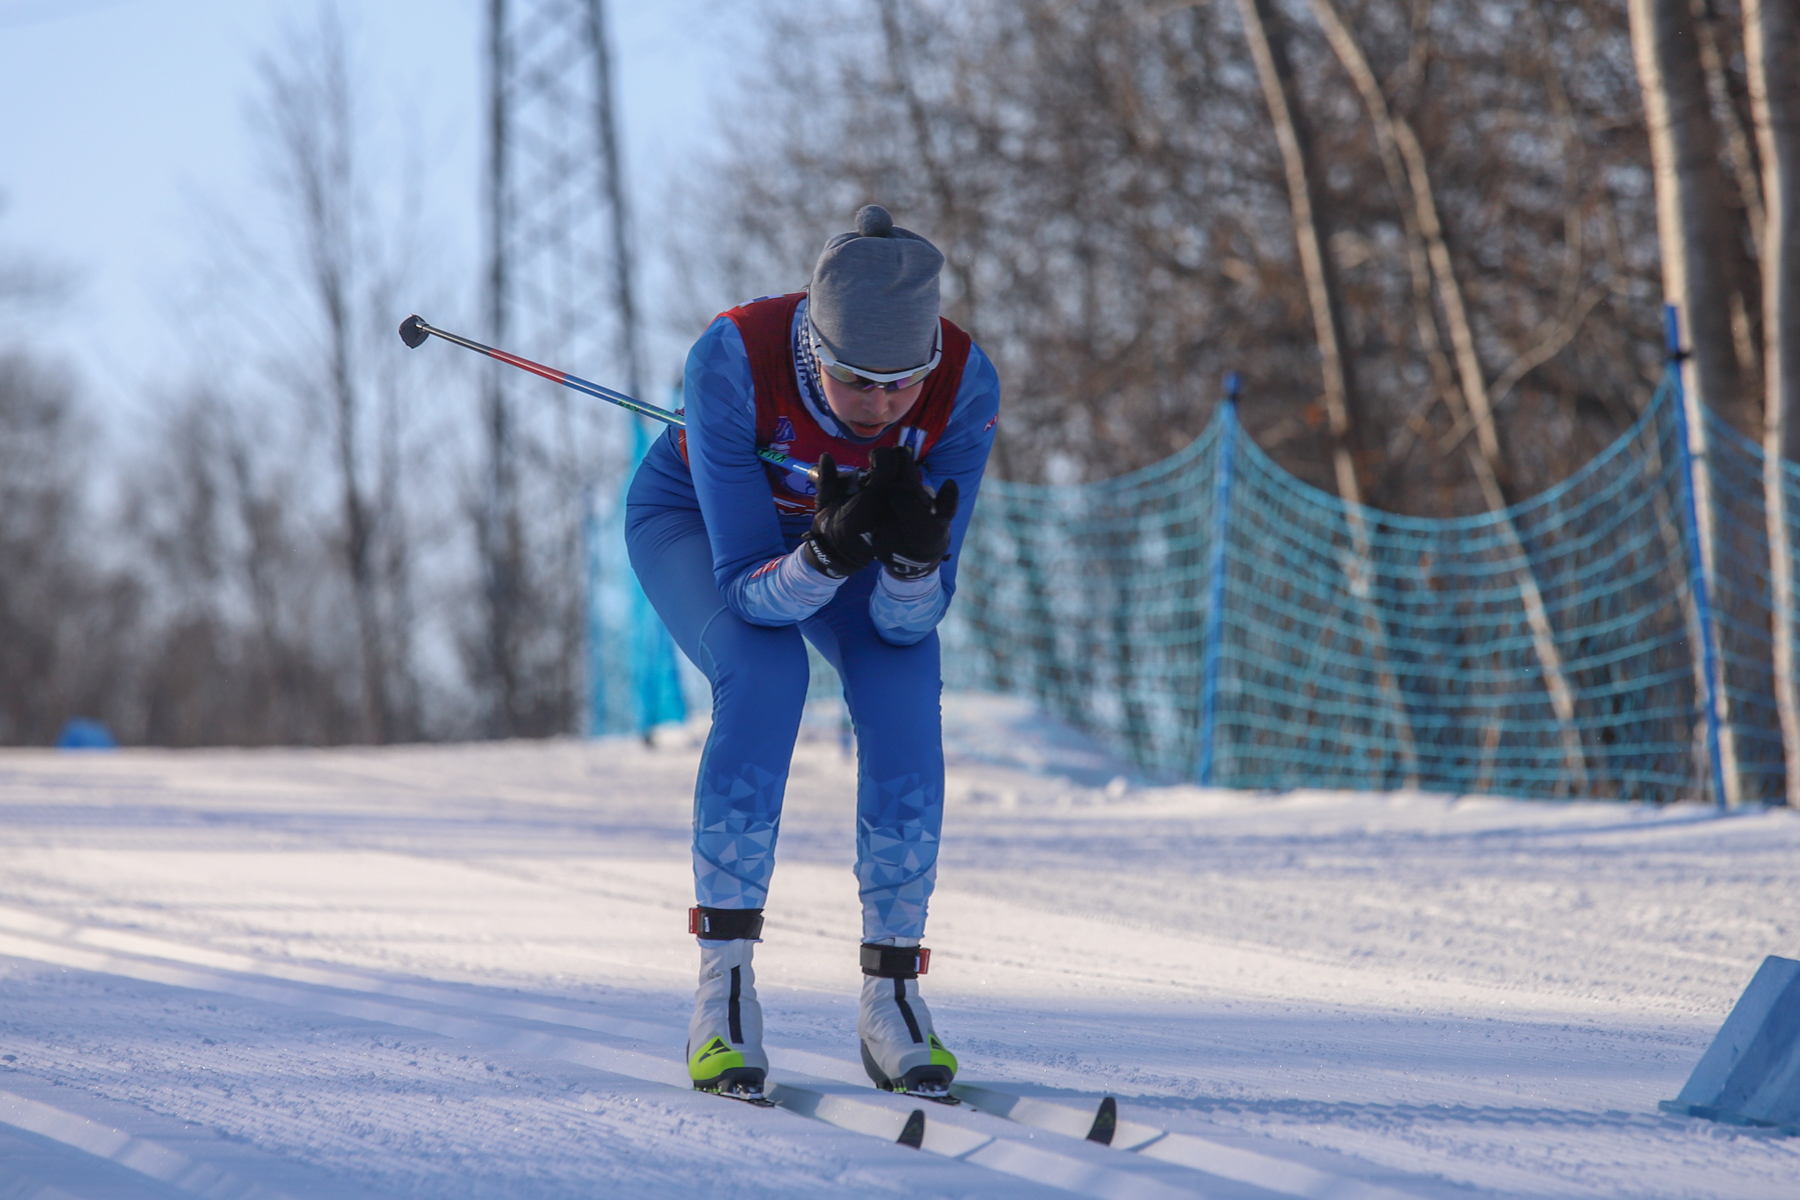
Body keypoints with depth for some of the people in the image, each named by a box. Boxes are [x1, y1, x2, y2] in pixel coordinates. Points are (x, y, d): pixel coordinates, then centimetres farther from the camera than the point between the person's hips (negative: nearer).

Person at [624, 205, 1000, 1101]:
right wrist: (829, 553, -54)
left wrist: (915, 558, -49)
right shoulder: (734, 361, -39)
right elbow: (749, 590, -35)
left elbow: (909, 620, -28)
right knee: (765, 674, -31)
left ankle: (891, 994, -13)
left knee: (904, 693, -24)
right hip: (697, 522, -2)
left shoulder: (966, 386, -33)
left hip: (846, 522, 2)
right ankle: (723, 990, -24)